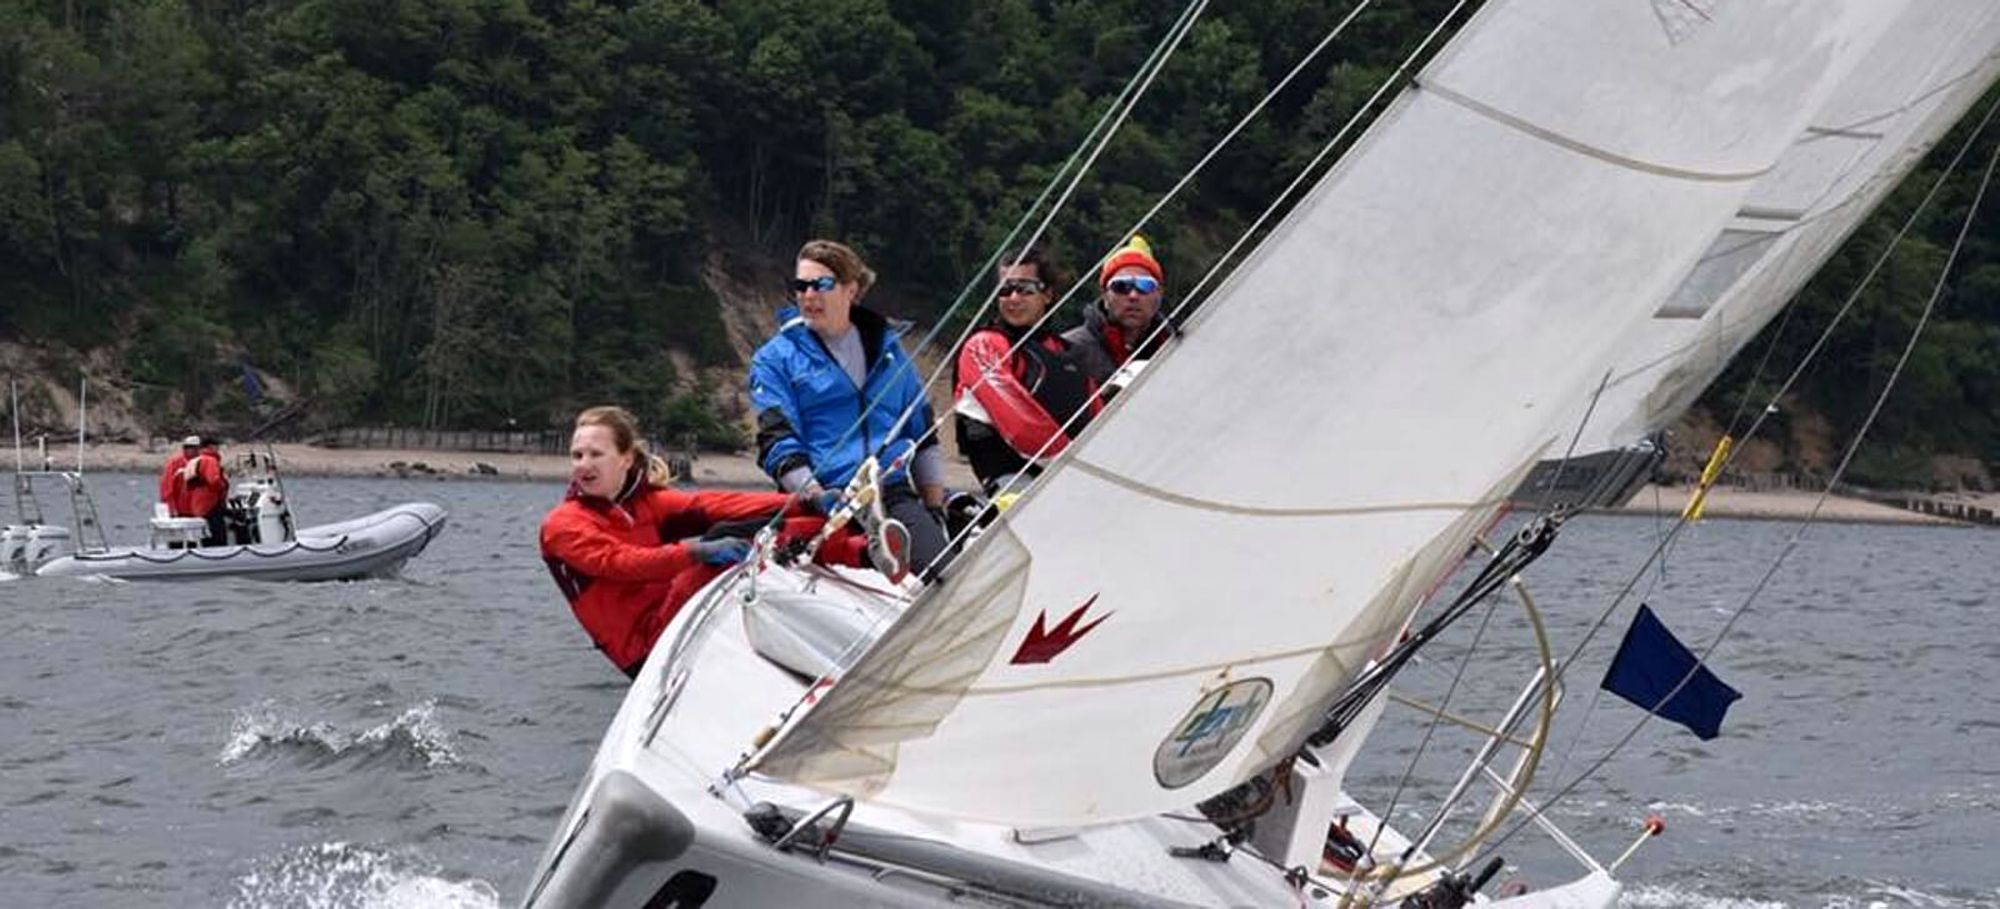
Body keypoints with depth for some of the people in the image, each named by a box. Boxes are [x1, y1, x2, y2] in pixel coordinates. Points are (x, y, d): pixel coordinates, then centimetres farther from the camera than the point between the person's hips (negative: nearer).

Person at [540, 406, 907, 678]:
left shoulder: (647, 501, 15)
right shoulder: (562, 526, -1)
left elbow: (713, 505, -1)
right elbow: (620, 562, -20)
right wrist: (698, 552, -36)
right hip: (646, 648, -6)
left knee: (772, 535, -7)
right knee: (723, 536, -23)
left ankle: (867, 552, -24)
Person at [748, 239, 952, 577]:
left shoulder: (889, 348, 21)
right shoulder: (775, 359, 9)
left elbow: (923, 433, 26)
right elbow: (778, 447, 0)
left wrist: (935, 509, 18)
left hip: (896, 495, 3)